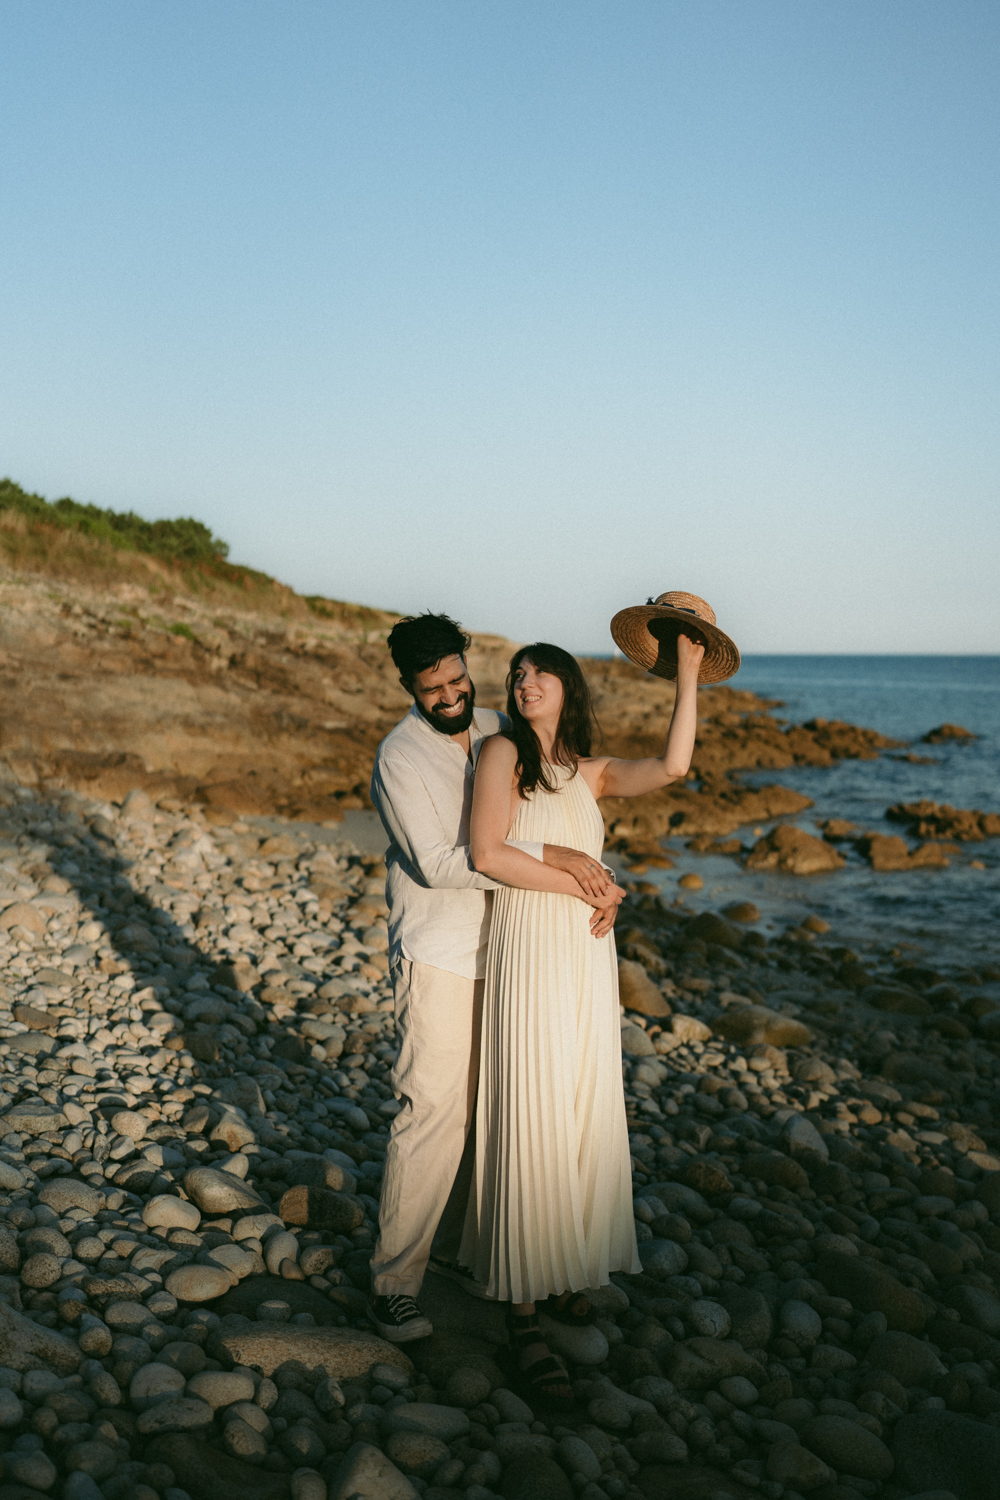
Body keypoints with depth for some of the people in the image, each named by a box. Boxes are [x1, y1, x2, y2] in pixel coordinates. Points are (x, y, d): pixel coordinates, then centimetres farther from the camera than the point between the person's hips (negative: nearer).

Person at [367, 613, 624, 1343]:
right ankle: (394, 1281, 4)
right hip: (438, 959, -6)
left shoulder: (503, 732, 6)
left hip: (502, 951, 6)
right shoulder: (400, 757, -13)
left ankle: (452, 1242, 29)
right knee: (432, 1113, -6)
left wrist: (603, 876, -9)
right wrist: (549, 855, -26)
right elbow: (439, 863, -23)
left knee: (484, 1110, 13)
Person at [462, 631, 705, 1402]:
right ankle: (525, 1312, 7)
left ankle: (567, 1266, 30)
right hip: (529, 953, -6)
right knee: (531, 1122, -3)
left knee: (585, 1116, 12)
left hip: (588, 955, 6)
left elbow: (673, 766, -5)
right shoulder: (504, 752, -4)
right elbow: (487, 855, -12)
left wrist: (688, 673, -4)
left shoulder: (589, 772, 11)